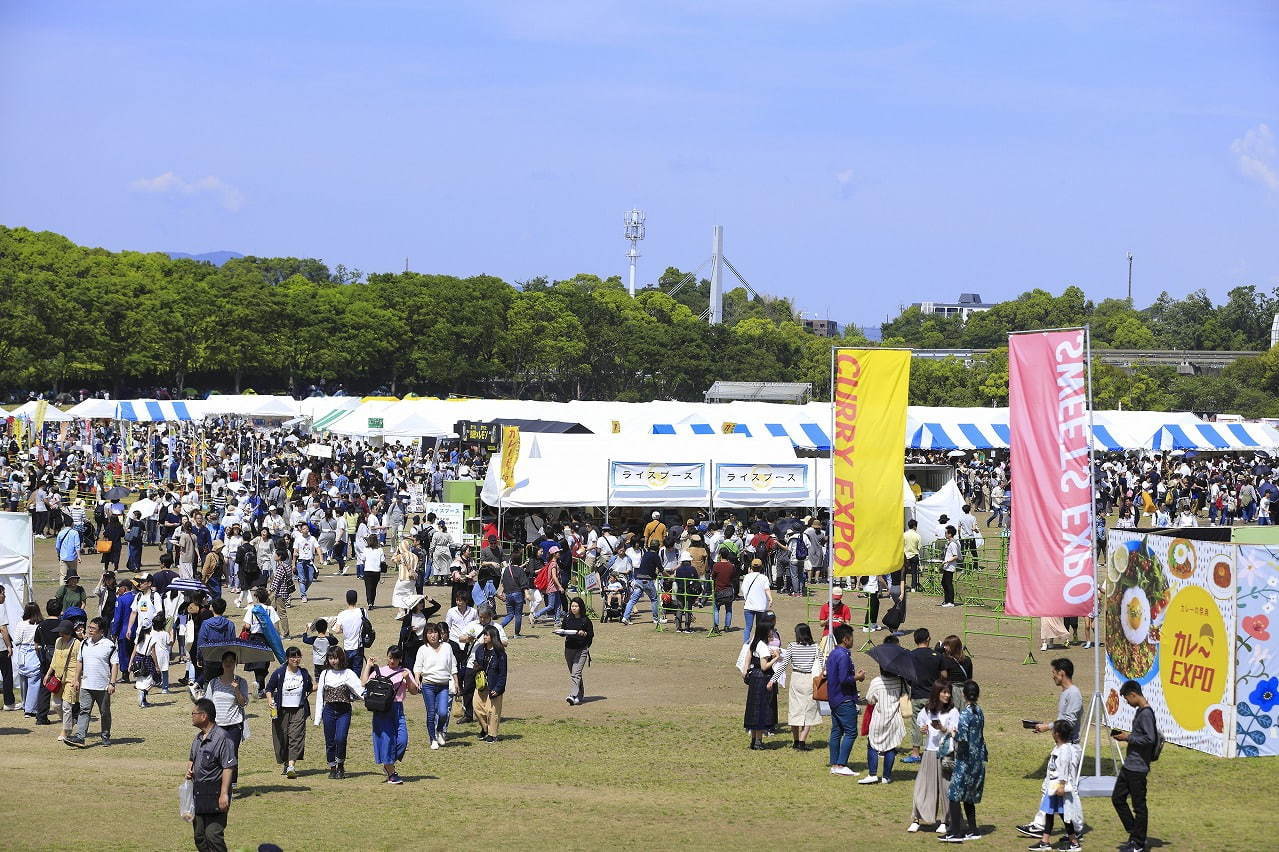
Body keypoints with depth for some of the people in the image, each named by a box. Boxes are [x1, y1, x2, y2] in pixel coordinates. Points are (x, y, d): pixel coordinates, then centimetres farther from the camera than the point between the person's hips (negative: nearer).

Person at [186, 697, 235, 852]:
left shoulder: (221, 738, -15)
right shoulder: (198, 738, 13)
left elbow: (228, 768, -18)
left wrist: (224, 794, -22)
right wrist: (189, 770, 6)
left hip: (215, 796, -9)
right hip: (198, 795, 9)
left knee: (213, 835, -12)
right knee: (199, 836, 14)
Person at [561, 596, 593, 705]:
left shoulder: (585, 620, -4)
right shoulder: (567, 618, 7)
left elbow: (591, 634, 1)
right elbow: (563, 630, 15)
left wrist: (584, 633, -18)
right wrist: (562, 632, -7)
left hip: (582, 649, -5)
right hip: (569, 648, 5)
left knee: (576, 673, -16)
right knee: (572, 673, 13)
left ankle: (573, 696, -24)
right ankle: (580, 695, 28)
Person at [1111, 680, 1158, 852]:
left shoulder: (1146, 713, -17)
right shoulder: (1139, 711, 13)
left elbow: (1150, 739, -24)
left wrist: (1128, 738, -16)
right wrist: (1126, 737, 10)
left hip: (1138, 768, -11)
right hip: (1128, 765, 11)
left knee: (1139, 806, -1)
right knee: (1117, 799, 14)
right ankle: (1134, 835, 23)